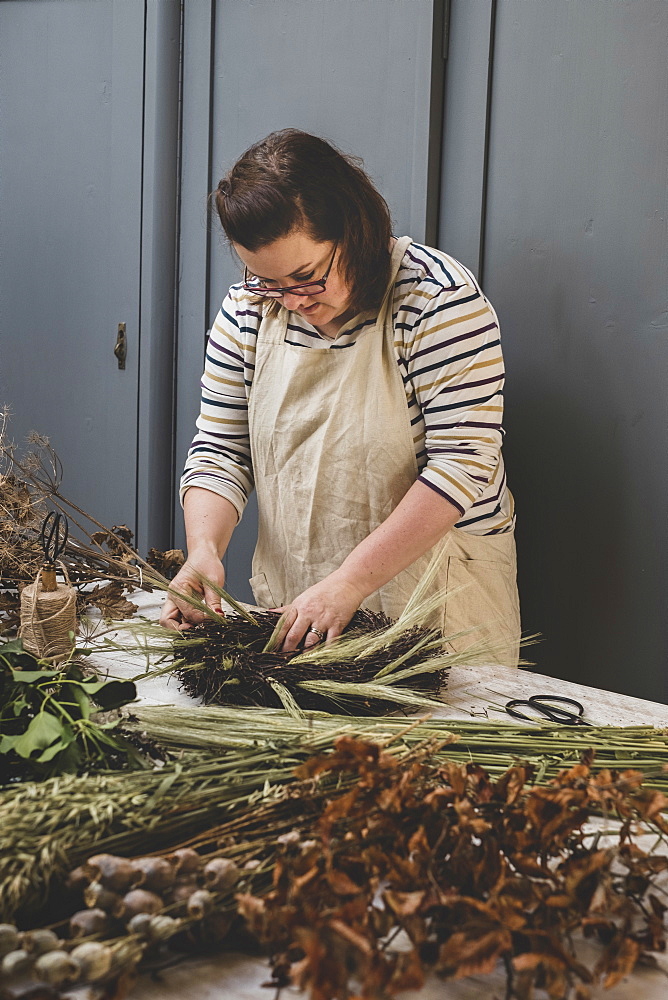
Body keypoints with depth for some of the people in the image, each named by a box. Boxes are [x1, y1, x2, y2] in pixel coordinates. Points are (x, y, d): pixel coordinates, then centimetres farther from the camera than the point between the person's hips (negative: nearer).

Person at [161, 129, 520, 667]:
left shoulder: (438, 299, -18)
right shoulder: (248, 309, -1)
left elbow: (461, 465, -22)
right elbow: (220, 450, 2)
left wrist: (350, 583, -27)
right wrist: (204, 548, -18)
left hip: (434, 592, -4)